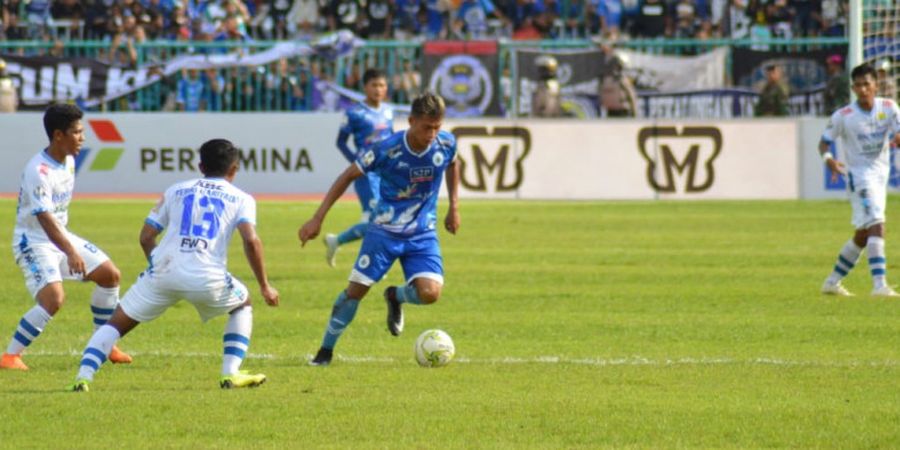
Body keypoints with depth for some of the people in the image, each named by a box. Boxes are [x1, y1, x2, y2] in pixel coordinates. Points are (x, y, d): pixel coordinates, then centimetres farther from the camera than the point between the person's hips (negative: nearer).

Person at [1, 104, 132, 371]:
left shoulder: (69, 161, 3)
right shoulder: (38, 171, -26)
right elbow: (44, 217, -35)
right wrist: (70, 253, -44)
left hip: (61, 236, 9)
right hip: (33, 241, -9)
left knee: (110, 274, 9)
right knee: (54, 298, -27)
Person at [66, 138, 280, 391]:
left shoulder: (176, 190, 20)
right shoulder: (241, 199, 14)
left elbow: (146, 237, 16)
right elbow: (251, 241, -3)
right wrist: (264, 286, 4)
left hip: (163, 274, 1)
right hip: (207, 279, -1)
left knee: (117, 323, 14)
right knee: (242, 306, 29)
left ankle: (83, 378, -6)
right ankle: (231, 374, 16)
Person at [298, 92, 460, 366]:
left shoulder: (446, 144, -11)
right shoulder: (387, 149, -21)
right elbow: (348, 177, -11)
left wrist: (454, 206, 12)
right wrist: (317, 219, -13)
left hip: (422, 234, 2)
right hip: (385, 231, -2)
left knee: (430, 293, -18)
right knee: (356, 289, -5)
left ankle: (395, 297, 18)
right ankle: (326, 350, 15)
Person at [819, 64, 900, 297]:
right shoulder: (843, 116, -10)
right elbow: (825, 142, -3)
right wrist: (828, 159, -24)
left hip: (881, 173, 6)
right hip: (859, 174, -6)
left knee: (863, 236, 14)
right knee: (876, 225, -23)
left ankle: (833, 282, 29)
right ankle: (879, 284, -29)